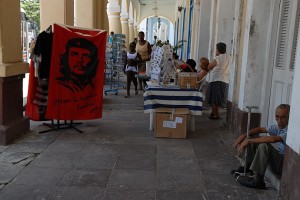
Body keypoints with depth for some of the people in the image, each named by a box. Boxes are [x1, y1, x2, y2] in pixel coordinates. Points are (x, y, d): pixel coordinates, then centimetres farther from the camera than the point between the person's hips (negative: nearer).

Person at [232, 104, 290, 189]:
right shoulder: (277, 127, 1)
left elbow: (273, 139, -39)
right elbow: (261, 129, 9)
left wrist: (248, 141, -35)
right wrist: (244, 135, -8)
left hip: (284, 165, -9)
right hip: (276, 158, 9)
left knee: (264, 145, -33)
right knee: (253, 136, 8)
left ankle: (258, 181, -21)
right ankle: (248, 169, 14)